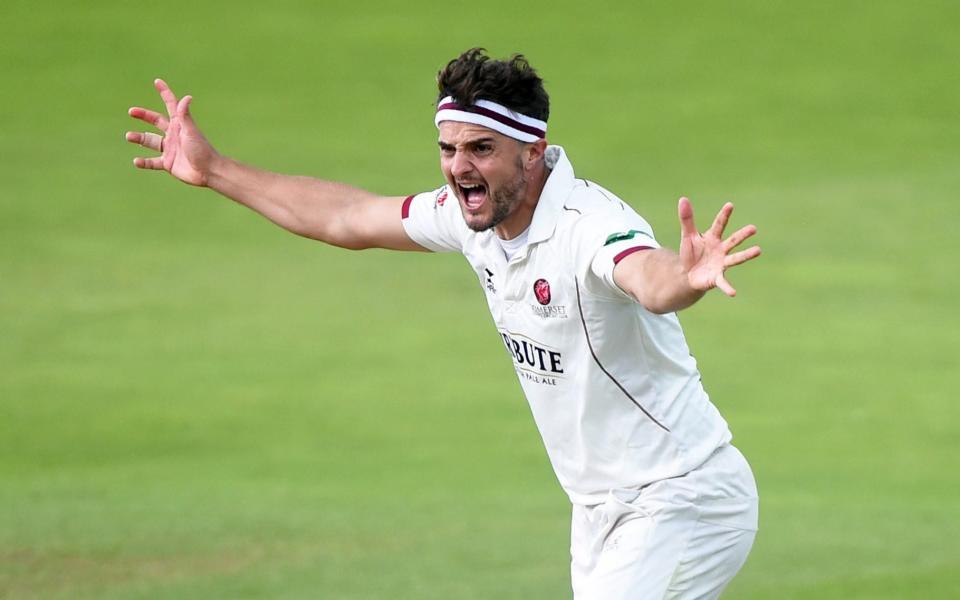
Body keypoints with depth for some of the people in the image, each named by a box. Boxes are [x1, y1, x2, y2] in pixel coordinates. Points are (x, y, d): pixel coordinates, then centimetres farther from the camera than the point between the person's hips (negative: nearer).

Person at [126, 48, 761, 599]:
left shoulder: (590, 224, -25)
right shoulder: (473, 216, 0)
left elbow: (650, 279, -48)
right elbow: (347, 217, 16)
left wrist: (686, 277, -72)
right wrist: (214, 171, 22)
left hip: (683, 504, -9)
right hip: (601, 512, 9)